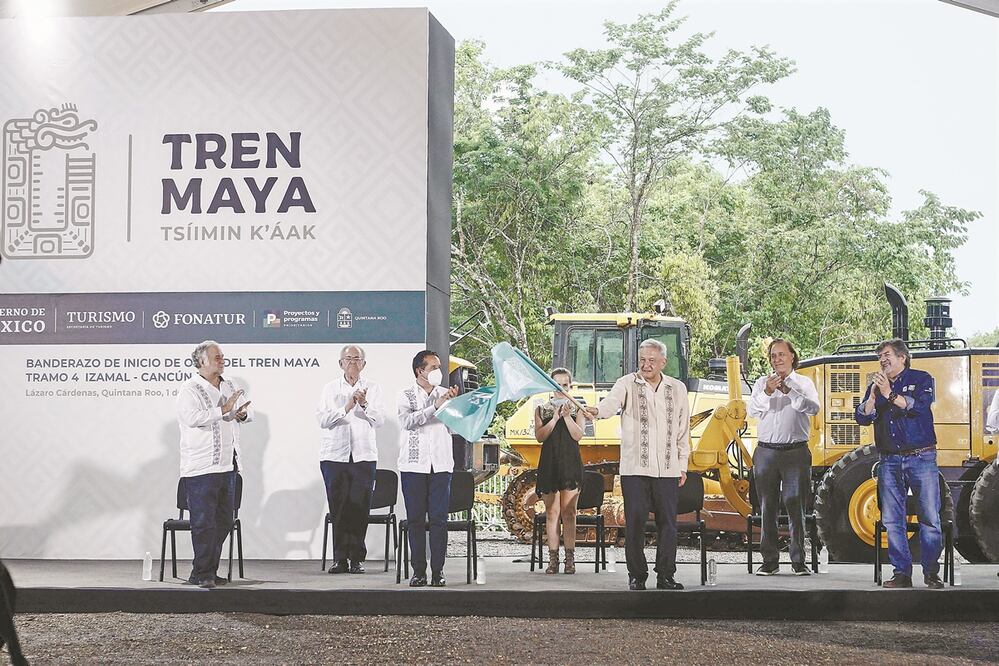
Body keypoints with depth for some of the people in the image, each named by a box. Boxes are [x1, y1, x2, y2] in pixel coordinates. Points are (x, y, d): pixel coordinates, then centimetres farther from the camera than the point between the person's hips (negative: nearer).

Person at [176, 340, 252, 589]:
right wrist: (223, 410, -23)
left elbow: (248, 413, 23)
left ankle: (207, 571, 18)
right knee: (203, 522, -7)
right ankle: (202, 574, -3)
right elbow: (193, 418, -24)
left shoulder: (229, 387, 16)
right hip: (201, 468, -8)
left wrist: (243, 414, -1)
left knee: (223, 521, 10)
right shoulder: (190, 390, -8)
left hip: (227, 465, 8)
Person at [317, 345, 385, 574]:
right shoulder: (330, 389, 9)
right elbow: (322, 419, -2)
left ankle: (357, 558, 4)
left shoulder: (372, 388, 10)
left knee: (360, 507, -3)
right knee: (338, 508, -2)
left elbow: (379, 420, 2)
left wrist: (364, 405, -14)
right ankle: (340, 558, 3)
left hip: (364, 455, 0)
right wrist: (346, 408, -13)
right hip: (335, 454, 0)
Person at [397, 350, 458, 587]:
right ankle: (418, 571, 5)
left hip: (440, 466, 1)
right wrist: (436, 407, -20)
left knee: (439, 519, -3)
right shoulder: (406, 396, 3)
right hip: (413, 465, -1)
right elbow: (407, 421, -16)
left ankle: (438, 571, 0)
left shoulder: (445, 394, 10)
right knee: (415, 520, 0)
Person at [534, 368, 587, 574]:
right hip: (549, 463, 1)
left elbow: (578, 435, -2)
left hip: (570, 464, -1)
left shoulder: (577, 409, 10)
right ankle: (553, 559, 1)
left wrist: (567, 416, -12)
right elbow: (540, 436, -2)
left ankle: (570, 558, -4)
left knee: (568, 512, -4)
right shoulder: (542, 409, 11)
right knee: (552, 512, 0)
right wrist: (556, 417, -11)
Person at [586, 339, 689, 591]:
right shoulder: (627, 384, 2)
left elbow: (683, 430, 16)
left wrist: (682, 465, 13)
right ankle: (637, 575, 7)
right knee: (635, 522, -2)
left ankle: (665, 575, 11)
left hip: (667, 469, 2)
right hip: (634, 468, -2)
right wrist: (597, 410, -43)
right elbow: (612, 401, -20)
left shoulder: (677, 389, 12)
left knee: (668, 522, 2)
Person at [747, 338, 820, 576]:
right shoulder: (762, 383, 12)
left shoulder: (803, 383, 9)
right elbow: (752, 410, -1)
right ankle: (770, 560, 6)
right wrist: (767, 392, -18)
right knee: (767, 507, 2)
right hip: (766, 452, 2)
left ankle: (798, 560, 1)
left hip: (796, 451, -2)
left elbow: (814, 407, -8)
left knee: (796, 507, -2)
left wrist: (789, 392, -19)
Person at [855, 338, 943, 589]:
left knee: (930, 518, -6)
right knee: (892, 520, 0)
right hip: (890, 462, 4)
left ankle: (931, 573, 2)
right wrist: (873, 394, -10)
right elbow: (863, 418, 5)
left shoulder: (921, 379, 5)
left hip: (921, 458, -4)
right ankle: (902, 573, 4)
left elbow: (920, 406, -13)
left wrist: (890, 394, -16)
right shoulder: (876, 386, 16)